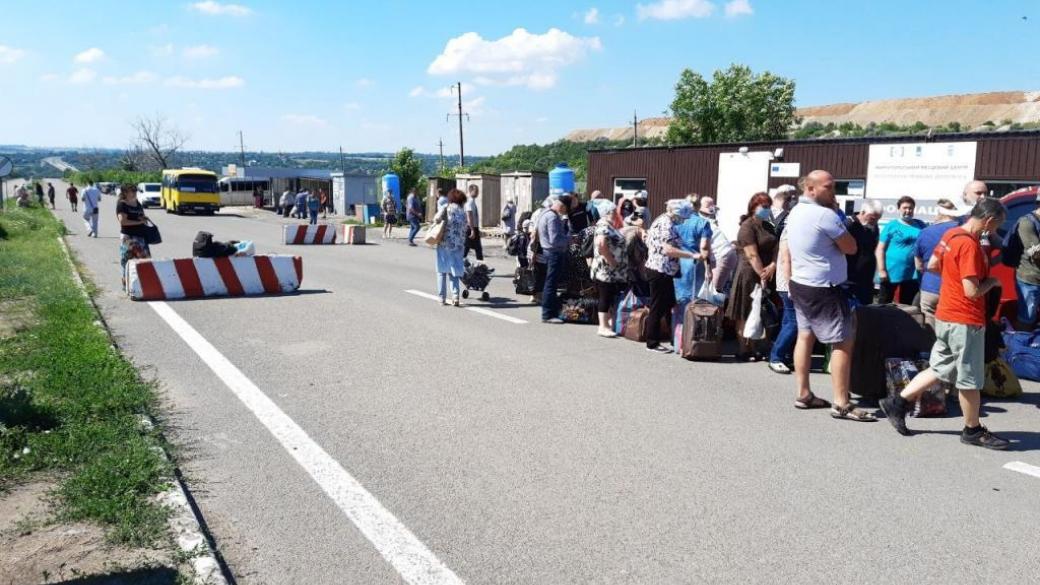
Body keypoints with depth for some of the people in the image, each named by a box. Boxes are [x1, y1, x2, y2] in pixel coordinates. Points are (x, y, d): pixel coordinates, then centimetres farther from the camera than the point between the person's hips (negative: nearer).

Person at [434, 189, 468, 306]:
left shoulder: (446, 207, -1)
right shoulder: (463, 213, 11)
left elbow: (437, 219, -18)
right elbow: (464, 232, 12)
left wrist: (436, 222, 4)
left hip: (444, 244, -3)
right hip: (458, 245, 3)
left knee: (442, 271, 8)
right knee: (454, 272, 11)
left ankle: (442, 298, 9)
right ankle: (455, 296, -5)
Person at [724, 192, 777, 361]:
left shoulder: (768, 226, 16)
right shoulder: (748, 226, -9)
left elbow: (776, 248, 5)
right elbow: (752, 255, -16)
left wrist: (772, 266, -13)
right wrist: (762, 276, -18)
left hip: (766, 275, 8)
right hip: (750, 275, -8)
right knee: (745, 316, -1)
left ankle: (755, 350, 17)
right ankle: (743, 352, 4)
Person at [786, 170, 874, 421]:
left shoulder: (795, 212, 8)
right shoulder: (825, 214, -20)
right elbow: (851, 248, -11)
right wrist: (838, 215, -5)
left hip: (800, 283, 10)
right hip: (822, 289, -10)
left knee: (805, 336, 14)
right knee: (843, 343, -6)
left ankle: (803, 394, 20)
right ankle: (841, 404, -5)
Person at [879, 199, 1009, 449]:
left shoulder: (951, 234, 5)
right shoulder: (970, 245, -22)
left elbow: (932, 265, 19)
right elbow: (972, 291, -23)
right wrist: (992, 281, -5)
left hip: (946, 316, 9)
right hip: (965, 321, -9)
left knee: (940, 369, 18)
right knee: (970, 379, 6)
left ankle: (898, 402, 17)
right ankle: (973, 430, 20)